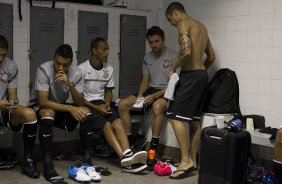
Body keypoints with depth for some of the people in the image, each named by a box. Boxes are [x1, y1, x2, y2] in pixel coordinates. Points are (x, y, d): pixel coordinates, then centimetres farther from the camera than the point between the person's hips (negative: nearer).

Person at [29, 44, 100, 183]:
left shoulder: (76, 73, -12)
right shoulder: (44, 69, -24)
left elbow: (80, 103, -19)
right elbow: (43, 102, -30)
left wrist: (69, 84, -35)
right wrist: (70, 108, -36)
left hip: (63, 107, 4)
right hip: (40, 107, -4)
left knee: (85, 111, -21)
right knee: (48, 113, -37)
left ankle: (87, 161, -17)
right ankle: (48, 167, -33)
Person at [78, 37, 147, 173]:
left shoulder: (109, 69, 11)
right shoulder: (82, 69, -5)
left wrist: (107, 104, -4)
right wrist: (96, 107, -15)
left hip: (102, 104, 5)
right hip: (86, 105, -4)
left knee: (118, 121, -27)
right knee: (106, 124, -31)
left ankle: (127, 155, -47)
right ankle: (125, 157, -47)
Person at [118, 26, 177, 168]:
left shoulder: (173, 56, -8)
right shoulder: (147, 57, 12)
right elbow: (145, 81, 14)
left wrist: (154, 96, -22)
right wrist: (140, 95, -7)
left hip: (166, 92, -6)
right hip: (150, 90, 7)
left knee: (157, 106, -40)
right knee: (122, 105, -14)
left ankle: (153, 150, -31)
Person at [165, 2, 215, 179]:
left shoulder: (184, 24, -8)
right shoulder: (201, 26, 20)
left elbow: (186, 51, -25)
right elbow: (212, 57, 24)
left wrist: (173, 69, -12)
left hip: (191, 76, -9)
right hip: (202, 75, 10)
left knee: (175, 117, -8)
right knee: (194, 119, 12)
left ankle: (185, 161, -10)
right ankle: (192, 160, 17)